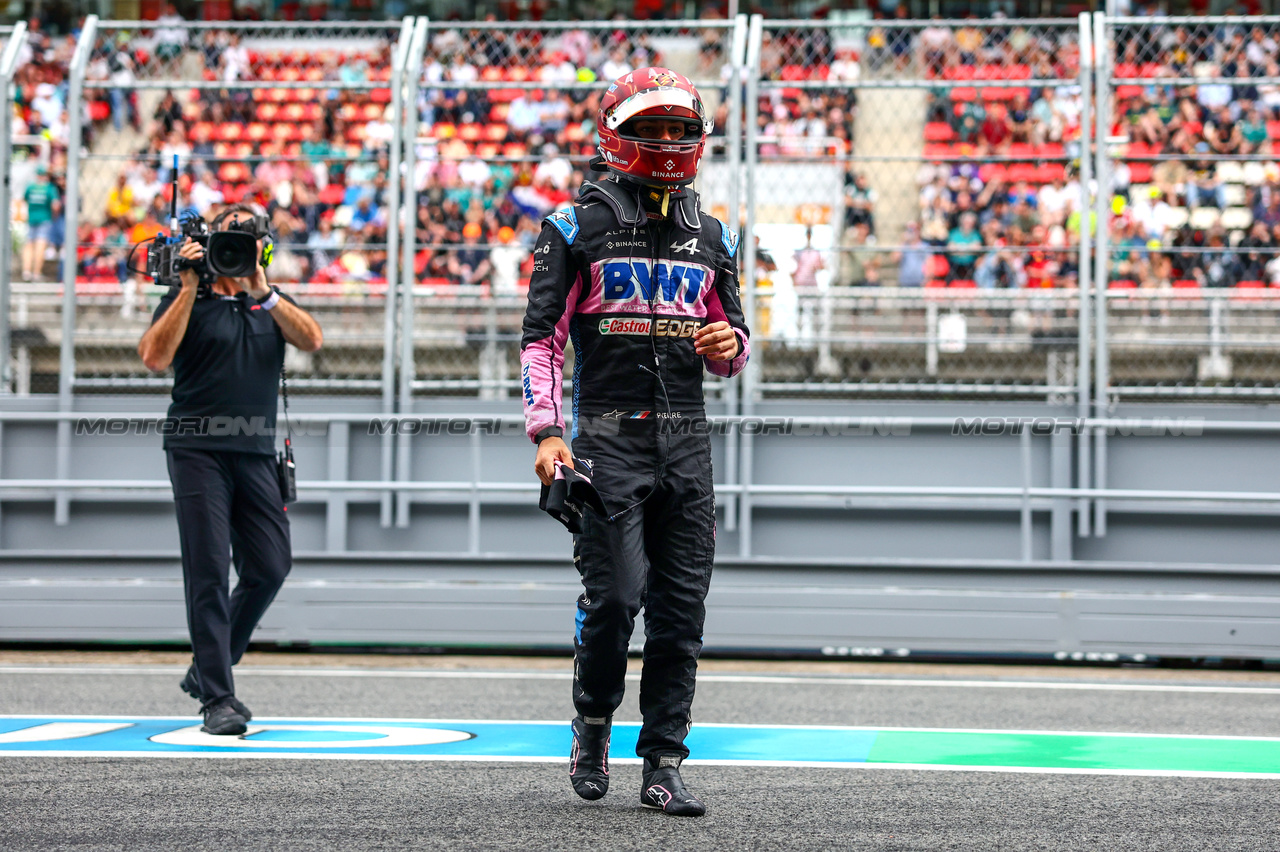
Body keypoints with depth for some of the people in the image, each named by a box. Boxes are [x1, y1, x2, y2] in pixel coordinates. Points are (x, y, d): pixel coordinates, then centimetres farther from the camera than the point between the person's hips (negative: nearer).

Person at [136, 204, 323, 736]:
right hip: (197, 448, -4)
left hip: (256, 452, 4)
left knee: (270, 567, 1)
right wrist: (190, 288, -12)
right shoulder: (188, 299, 5)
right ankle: (218, 699, -9)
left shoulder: (272, 302, 16)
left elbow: (311, 340, -4)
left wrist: (261, 291, -14)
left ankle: (206, 669, 19)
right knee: (209, 571, -9)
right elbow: (155, 357, -11)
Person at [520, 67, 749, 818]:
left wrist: (731, 344, -3)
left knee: (682, 606, 1)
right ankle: (593, 724, 16)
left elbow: (732, 351, 21)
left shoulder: (711, 238, 15)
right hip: (609, 436, -4)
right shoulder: (578, 227, 3)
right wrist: (547, 432, -11)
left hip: (686, 441, 4)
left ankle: (664, 765, 8)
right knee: (615, 595, -11)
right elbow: (543, 338, 0)